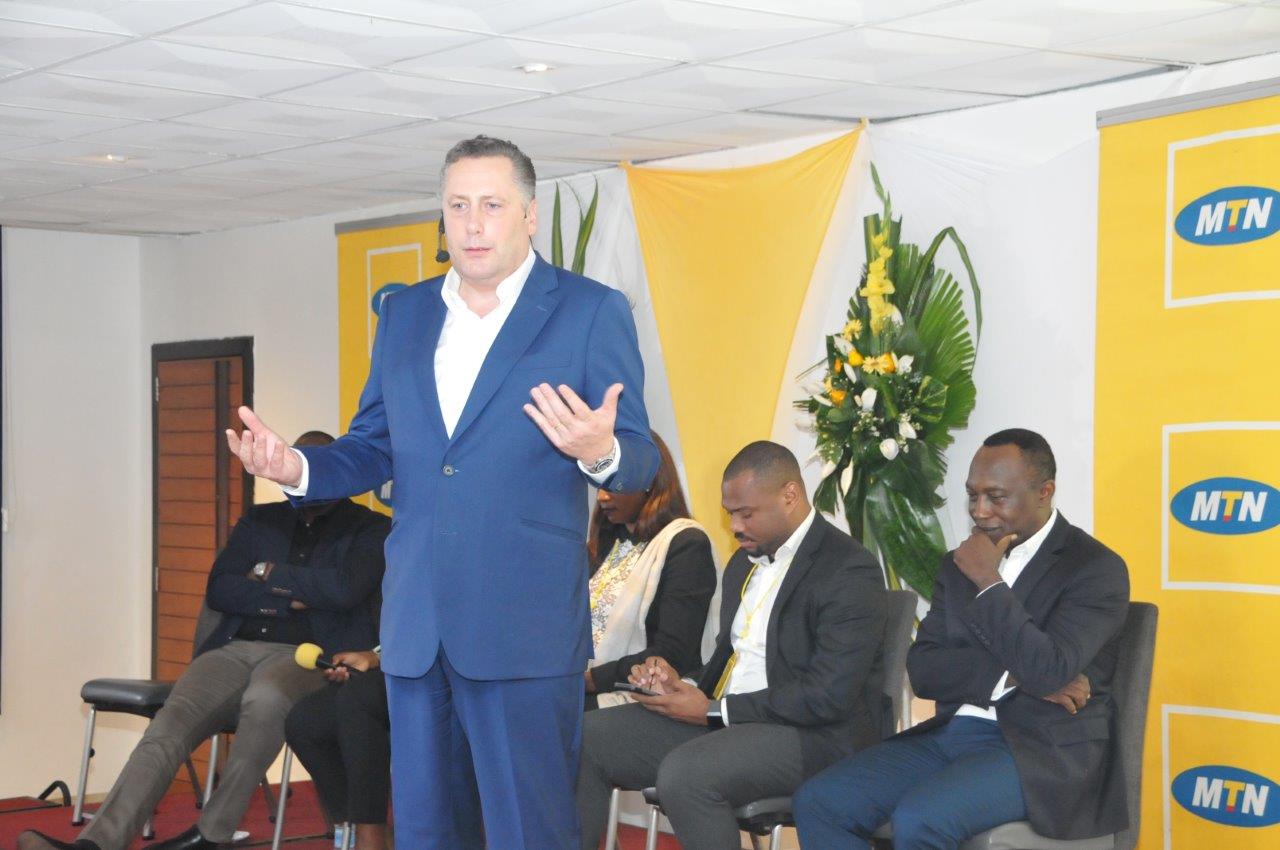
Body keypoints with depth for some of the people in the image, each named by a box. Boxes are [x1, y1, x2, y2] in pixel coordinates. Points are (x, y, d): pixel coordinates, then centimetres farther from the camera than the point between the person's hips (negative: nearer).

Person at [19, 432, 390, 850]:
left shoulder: (370, 529, 11)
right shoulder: (260, 520, 24)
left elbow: (345, 588, -9)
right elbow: (218, 591, 11)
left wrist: (269, 574, 1)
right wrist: (285, 600, -3)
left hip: (306, 656, -4)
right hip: (235, 649, 4)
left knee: (265, 697, -39)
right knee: (170, 724, -24)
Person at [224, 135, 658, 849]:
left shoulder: (591, 312, -2)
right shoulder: (405, 314, 13)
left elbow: (641, 464, -4)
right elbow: (374, 449, 18)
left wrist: (601, 453, -28)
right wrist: (299, 468, -2)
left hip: (525, 625, -5)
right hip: (416, 625, 5)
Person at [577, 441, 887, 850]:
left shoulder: (849, 572, -13)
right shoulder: (745, 561, 16)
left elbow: (828, 697, -20)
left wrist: (715, 710, -16)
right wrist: (687, 686, -1)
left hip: (812, 736, -9)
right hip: (720, 716, 9)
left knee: (684, 773, -34)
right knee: (586, 739, -5)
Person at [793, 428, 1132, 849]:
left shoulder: (1095, 567, -6)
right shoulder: (959, 566, 15)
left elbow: (1049, 672, -20)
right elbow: (922, 669, 5)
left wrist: (989, 583, -14)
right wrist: (1012, 676, -10)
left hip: (1042, 750, -7)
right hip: (952, 734, 7)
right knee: (818, 802, -13)